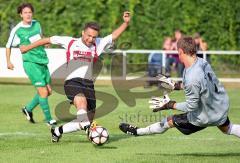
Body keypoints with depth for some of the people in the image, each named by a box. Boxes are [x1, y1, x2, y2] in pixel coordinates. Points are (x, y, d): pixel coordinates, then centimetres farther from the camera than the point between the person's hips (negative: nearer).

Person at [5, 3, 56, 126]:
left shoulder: (36, 24, 7)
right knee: (43, 91, -12)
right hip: (30, 63, -7)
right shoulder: (17, 30, -8)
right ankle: (48, 119, 0)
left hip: (43, 61, 7)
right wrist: (8, 62, 4)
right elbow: (8, 46, 4)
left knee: (48, 91, 8)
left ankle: (28, 109, 28)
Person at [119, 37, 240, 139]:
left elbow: (191, 106, -26)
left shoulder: (192, 79, -35)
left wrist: (171, 105, -12)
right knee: (226, 128, 35)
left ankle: (137, 131, 25)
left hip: (206, 116, -6)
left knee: (170, 121, 10)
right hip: (222, 106, 6)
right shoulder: (202, 62, -10)